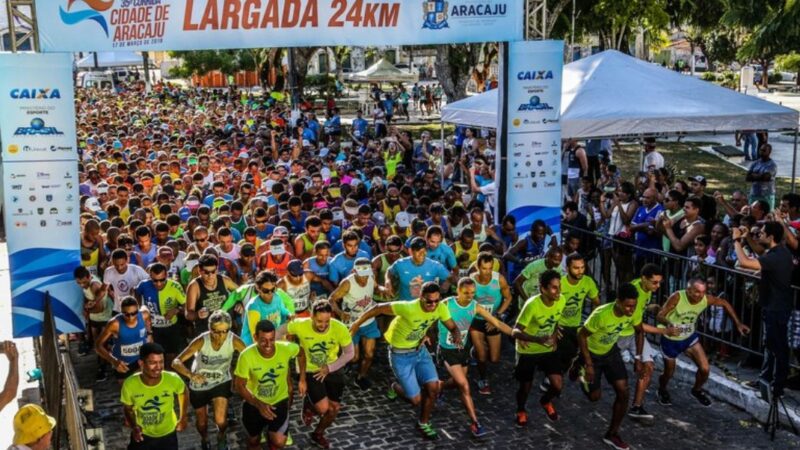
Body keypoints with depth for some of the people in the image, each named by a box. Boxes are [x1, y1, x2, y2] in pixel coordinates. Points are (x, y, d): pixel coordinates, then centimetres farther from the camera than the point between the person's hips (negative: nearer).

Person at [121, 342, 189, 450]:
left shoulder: (172, 379, -27)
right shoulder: (130, 384, -27)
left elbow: (183, 392, -1)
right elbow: (127, 408, -5)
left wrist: (184, 417, 4)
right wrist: (133, 426, -21)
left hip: (168, 435, 0)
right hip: (142, 435, 0)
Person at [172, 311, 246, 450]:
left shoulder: (234, 340, -29)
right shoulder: (201, 341, -32)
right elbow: (176, 362, -34)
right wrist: (190, 374, -53)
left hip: (221, 382, 0)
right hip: (198, 385, 0)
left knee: (221, 421, -16)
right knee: (202, 423, 16)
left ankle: (221, 436, 23)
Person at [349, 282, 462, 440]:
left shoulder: (441, 308, -17)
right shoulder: (408, 308, -35)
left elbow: (453, 327, -5)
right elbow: (379, 308, -26)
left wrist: (457, 336, -29)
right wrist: (357, 323, -19)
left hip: (420, 350, 5)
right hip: (400, 355, -5)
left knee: (433, 387, -6)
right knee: (416, 400, -3)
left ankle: (423, 423, 21)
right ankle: (396, 387, 33)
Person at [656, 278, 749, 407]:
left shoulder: (706, 299, -20)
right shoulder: (677, 297, -33)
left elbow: (725, 304, -1)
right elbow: (659, 316, -33)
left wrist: (738, 324, -3)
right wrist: (669, 324, -55)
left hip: (689, 337, 3)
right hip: (670, 339, -3)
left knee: (704, 369, -4)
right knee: (669, 373, 10)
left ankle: (697, 390, 28)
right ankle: (662, 390, 46)